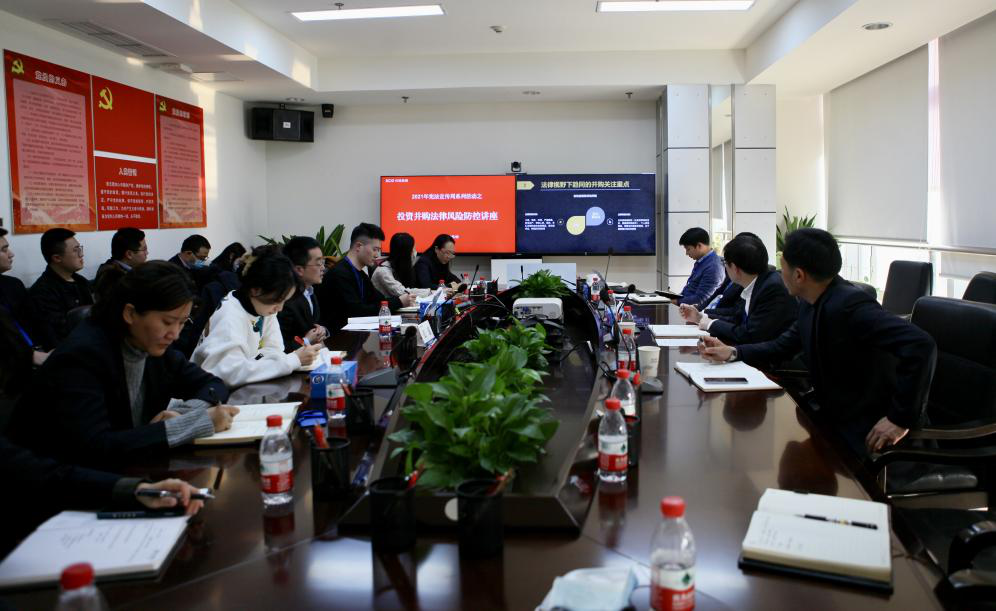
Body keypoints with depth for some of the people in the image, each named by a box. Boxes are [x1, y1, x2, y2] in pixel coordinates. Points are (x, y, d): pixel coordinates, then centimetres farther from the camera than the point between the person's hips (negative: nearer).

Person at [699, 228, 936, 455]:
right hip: (834, 417, 8)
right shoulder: (812, 303, 1)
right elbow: (785, 346, 16)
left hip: (868, 432, -8)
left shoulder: (849, 305, -27)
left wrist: (902, 418, -29)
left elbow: (921, 344, -34)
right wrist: (732, 352, 3)